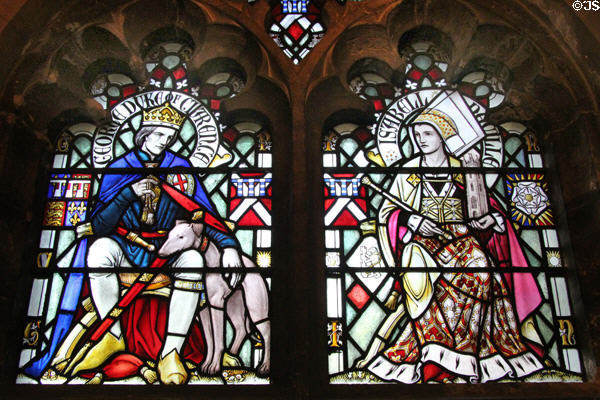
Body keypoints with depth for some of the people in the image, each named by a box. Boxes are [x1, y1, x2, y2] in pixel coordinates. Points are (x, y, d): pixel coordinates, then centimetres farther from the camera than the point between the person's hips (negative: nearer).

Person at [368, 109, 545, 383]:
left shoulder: (462, 169, 13)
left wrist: (491, 217, -6)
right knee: (419, 266, -35)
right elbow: (387, 211, 6)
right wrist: (414, 221, -11)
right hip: (422, 238, -1)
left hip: (461, 235, 1)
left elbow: (487, 205, 17)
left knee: (480, 265, -32)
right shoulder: (409, 171, 11)